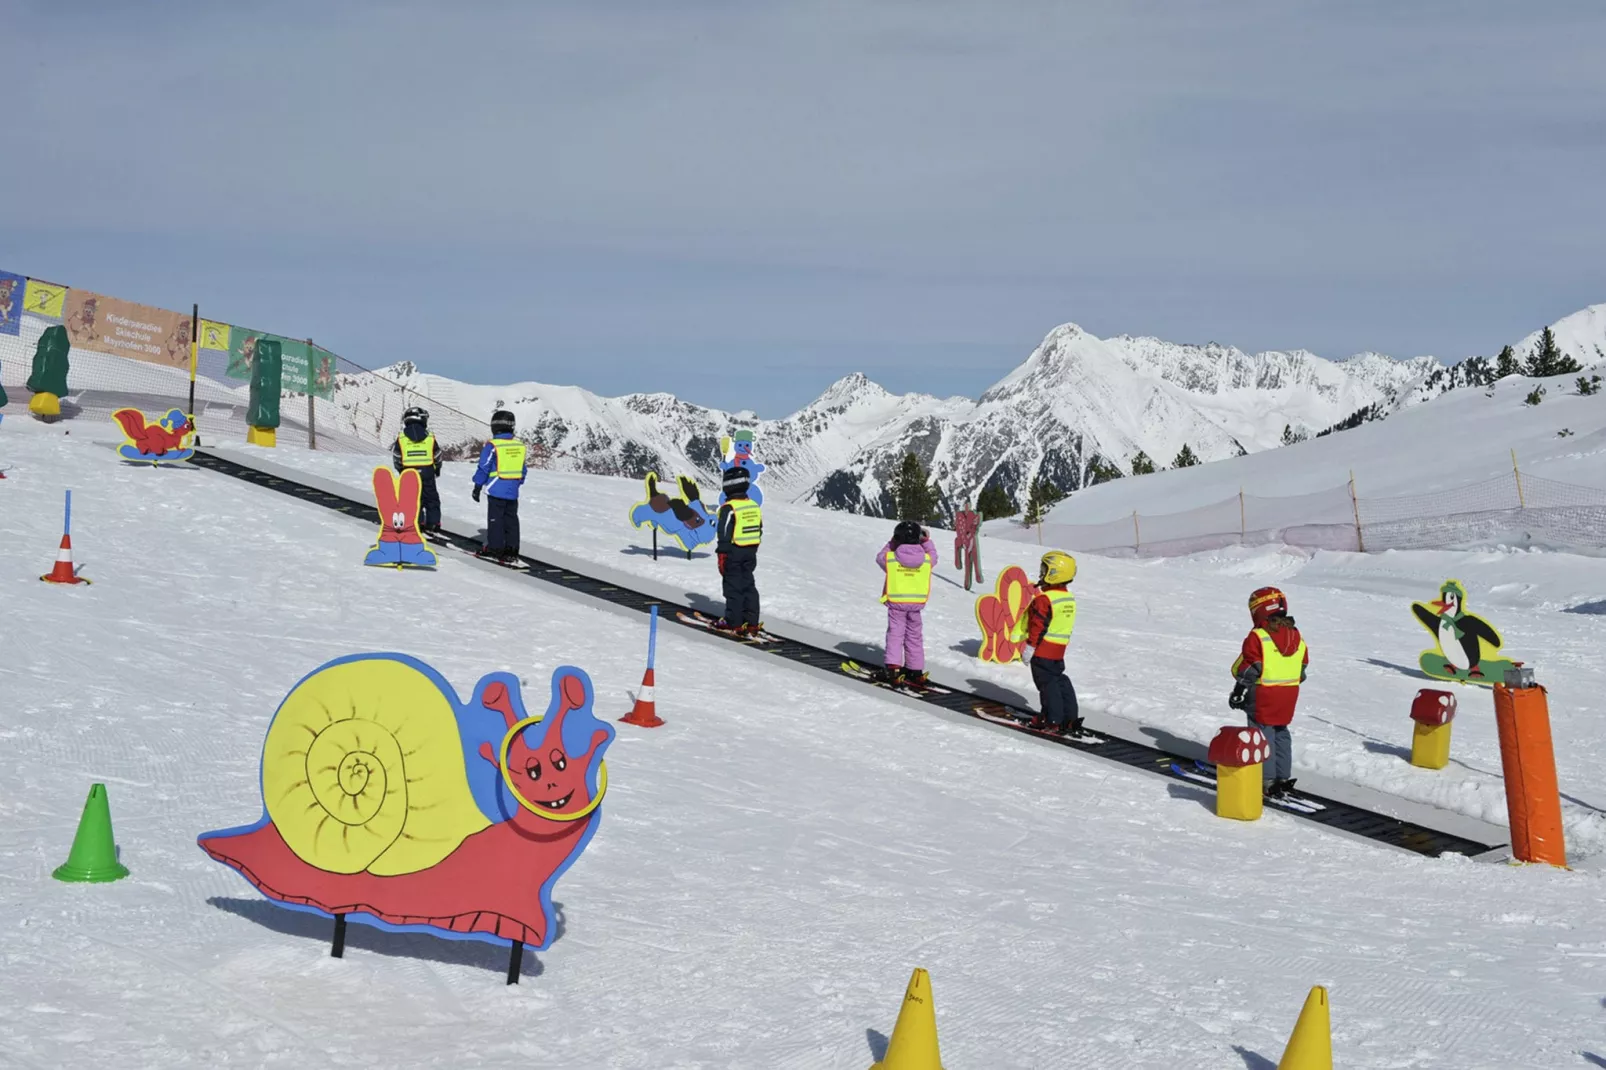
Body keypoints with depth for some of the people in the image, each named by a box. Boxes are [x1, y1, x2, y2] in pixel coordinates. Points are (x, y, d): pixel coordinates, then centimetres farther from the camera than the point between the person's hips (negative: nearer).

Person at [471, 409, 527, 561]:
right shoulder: (519, 446, 6)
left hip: (497, 490, -5)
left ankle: (495, 547, 3)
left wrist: (477, 487, -3)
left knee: (495, 519, 2)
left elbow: (483, 468, -9)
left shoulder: (492, 446, -12)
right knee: (511, 519, 10)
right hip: (513, 491, 5)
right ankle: (511, 549, 11)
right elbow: (524, 470, 13)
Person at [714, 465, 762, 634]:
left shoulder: (728, 508, -16)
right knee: (748, 585, 12)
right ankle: (752, 622, 11)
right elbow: (759, 531, 14)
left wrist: (721, 556, -12)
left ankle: (733, 622, 2)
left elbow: (724, 534, -17)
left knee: (733, 587, 0)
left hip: (733, 553, -7)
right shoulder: (754, 506, 7)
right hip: (750, 553, 7)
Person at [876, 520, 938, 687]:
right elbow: (933, 555, 17)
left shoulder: (890, 558, -12)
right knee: (915, 635, 14)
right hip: (917, 603, 2)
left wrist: (891, 544, 18)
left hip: (896, 603, -2)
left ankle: (892, 668, -11)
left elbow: (880, 557, 9)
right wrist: (927, 541, 25)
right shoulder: (926, 559, -6)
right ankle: (916, 670, 19)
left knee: (895, 633, 3)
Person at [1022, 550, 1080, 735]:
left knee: (1047, 683, -3)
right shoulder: (1070, 598, 9)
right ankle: (1071, 718, 14)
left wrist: (1029, 646, -15)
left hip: (1043, 650, -8)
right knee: (1061, 681, 15)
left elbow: (1038, 626, -20)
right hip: (1059, 650, 8)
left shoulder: (1044, 600, -19)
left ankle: (1053, 721, -2)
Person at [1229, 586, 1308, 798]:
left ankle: (1267, 782, -2)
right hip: (1289, 694, 7)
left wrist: (1239, 690, -6)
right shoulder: (1297, 637, 7)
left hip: (1263, 696, -7)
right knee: (1281, 734, 17)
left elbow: (1248, 668, -14)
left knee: (1263, 735, 0)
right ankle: (1283, 778, 21)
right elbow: (1302, 670, 12)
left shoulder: (1257, 638, -14)